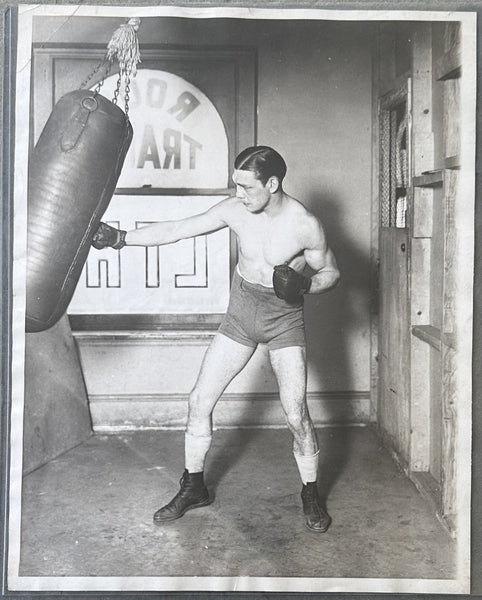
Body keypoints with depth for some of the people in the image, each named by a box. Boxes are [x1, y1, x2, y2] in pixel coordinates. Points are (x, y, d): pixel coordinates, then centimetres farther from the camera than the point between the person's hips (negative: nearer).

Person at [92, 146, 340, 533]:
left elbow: (330, 273, -5)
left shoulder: (305, 226, -20)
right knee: (200, 401, 1)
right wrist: (120, 238, -13)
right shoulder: (235, 211, -11)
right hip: (241, 315, 4)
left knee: (296, 414, -10)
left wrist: (304, 286, -26)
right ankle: (193, 487, 19)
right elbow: (175, 230, -7)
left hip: (285, 321, -4)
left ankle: (311, 494, 13)